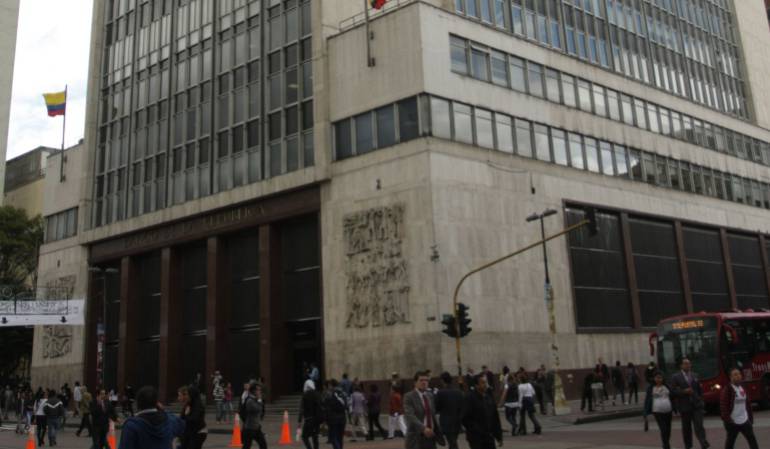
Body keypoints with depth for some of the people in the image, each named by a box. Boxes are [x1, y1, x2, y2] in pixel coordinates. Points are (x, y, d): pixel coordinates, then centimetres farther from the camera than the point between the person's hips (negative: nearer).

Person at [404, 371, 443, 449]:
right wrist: (423, 429, -31)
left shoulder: (430, 396, 14)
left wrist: (438, 432, 13)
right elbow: (410, 416, -20)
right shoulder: (409, 396, -8)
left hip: (430, 436, 6)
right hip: (416, 437, -6)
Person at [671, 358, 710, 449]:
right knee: (686, 428, 9)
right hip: (685, 406, -2)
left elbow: (699, 390, 18)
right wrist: (684, 391, -19)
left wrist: (700, 400, 10)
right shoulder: (676, 377, -3)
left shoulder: (695, 376, 10)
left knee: (699, 425, -11)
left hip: (697, 405, 2)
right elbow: (673, 391, -8)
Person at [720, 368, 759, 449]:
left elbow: (748, 404, 17)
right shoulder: (727, 390, -14)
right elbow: (723, 405, -19)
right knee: (730, 442, 6)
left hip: (745, 420, 6)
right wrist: (727, 419, -22)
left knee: (752, 440, 7)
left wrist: (751, 417, 14)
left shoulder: (742, 389, 10)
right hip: (733, 422, -6)